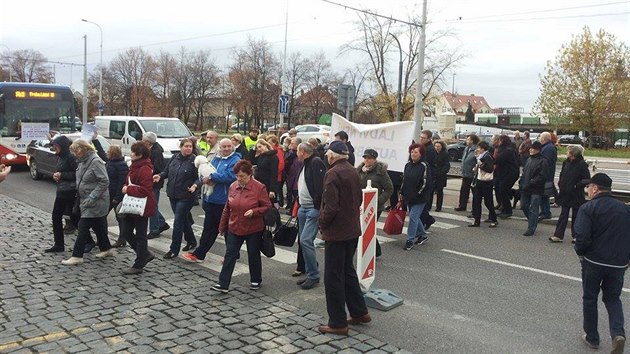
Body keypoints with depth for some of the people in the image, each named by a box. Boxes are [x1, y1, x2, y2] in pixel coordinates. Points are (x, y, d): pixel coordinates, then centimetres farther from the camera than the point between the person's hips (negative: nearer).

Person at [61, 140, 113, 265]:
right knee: (98, 226, 17)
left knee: (83, 227, -7)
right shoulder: (82, 162, 10)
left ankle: (77, 256, -1)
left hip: (95, 203, -9)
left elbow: (104, 182, -23)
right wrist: (79, 197, 14)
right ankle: (106, 249, 29)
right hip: (86, 201, 9)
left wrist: (92, 197, -23)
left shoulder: (96, 162, -19)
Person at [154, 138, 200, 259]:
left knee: (178, 221, -6)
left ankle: (174, 249, 3)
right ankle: (191, 241, 38)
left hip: (186, 196, -6)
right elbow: (167, 171, 14)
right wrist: (160, 176, -5)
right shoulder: (174, 158, 4)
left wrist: (195, 185, -31)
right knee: (183, 219, 18)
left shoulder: (194, 161, -12)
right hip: (173, 195, 6)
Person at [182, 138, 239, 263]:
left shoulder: (235, 160, -10)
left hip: (224, 201, -7)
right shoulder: (215, 159, 13)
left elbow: (230, 176, -24)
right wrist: (207, 179, -8)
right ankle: (199, 254, 21)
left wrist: (212, 177, -18)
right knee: (209, 228, 14)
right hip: (211, 200, 7)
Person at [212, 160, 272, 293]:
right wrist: (222, 226, 14)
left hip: (253, 230, -4)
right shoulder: (233, 187, 2)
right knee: (229, 255, 2)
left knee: (254, 256, 11)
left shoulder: (259, 187, -12)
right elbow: (227, 208, 11)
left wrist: (254, 212, -24)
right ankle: (223, 284, 6)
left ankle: (256, 281, 29)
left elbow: (267, 206, -8)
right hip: (234, 229, 4)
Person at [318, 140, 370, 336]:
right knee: (348, 270, 22)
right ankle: (359, 312, 29)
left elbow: (330, 207, -24)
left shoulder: (333, 174, -20)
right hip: (353, 229, 9)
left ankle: (338, 323, 10)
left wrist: (322, 223, -8)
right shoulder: (353, 171, 6)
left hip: (337, 232, -8)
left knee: (333, 277, 2)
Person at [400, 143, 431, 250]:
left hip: (419, 198, -7)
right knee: (415, 217, 16)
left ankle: (410, 240, -1)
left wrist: (417, 194, -14)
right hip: (408, 197, 7)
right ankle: (423, 235, 34)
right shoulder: (408, 165, 9)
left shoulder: (424, 166, -12)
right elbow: (404, 180, 16)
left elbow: (425, 183, -15)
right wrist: (402, 193, 12)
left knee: (413, 217, -9)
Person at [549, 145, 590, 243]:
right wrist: (560, 185, 6)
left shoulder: (582, 164, -12)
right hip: (565, 194, 5)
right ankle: (558, 235, 6)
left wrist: (576, 186, -17)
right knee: (563, 215, 6)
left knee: (576, 216, 7)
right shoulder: (566, 162, 7)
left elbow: (587, 179, -13)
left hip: (576, 195, -5)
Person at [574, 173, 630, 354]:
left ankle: (592, 337, 23)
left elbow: (582, 237, -20)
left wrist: (580, 253, -2)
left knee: (590, 298, 13)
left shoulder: (588, 208, -12)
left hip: (593, 262, -4)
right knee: (613, 298, 19)